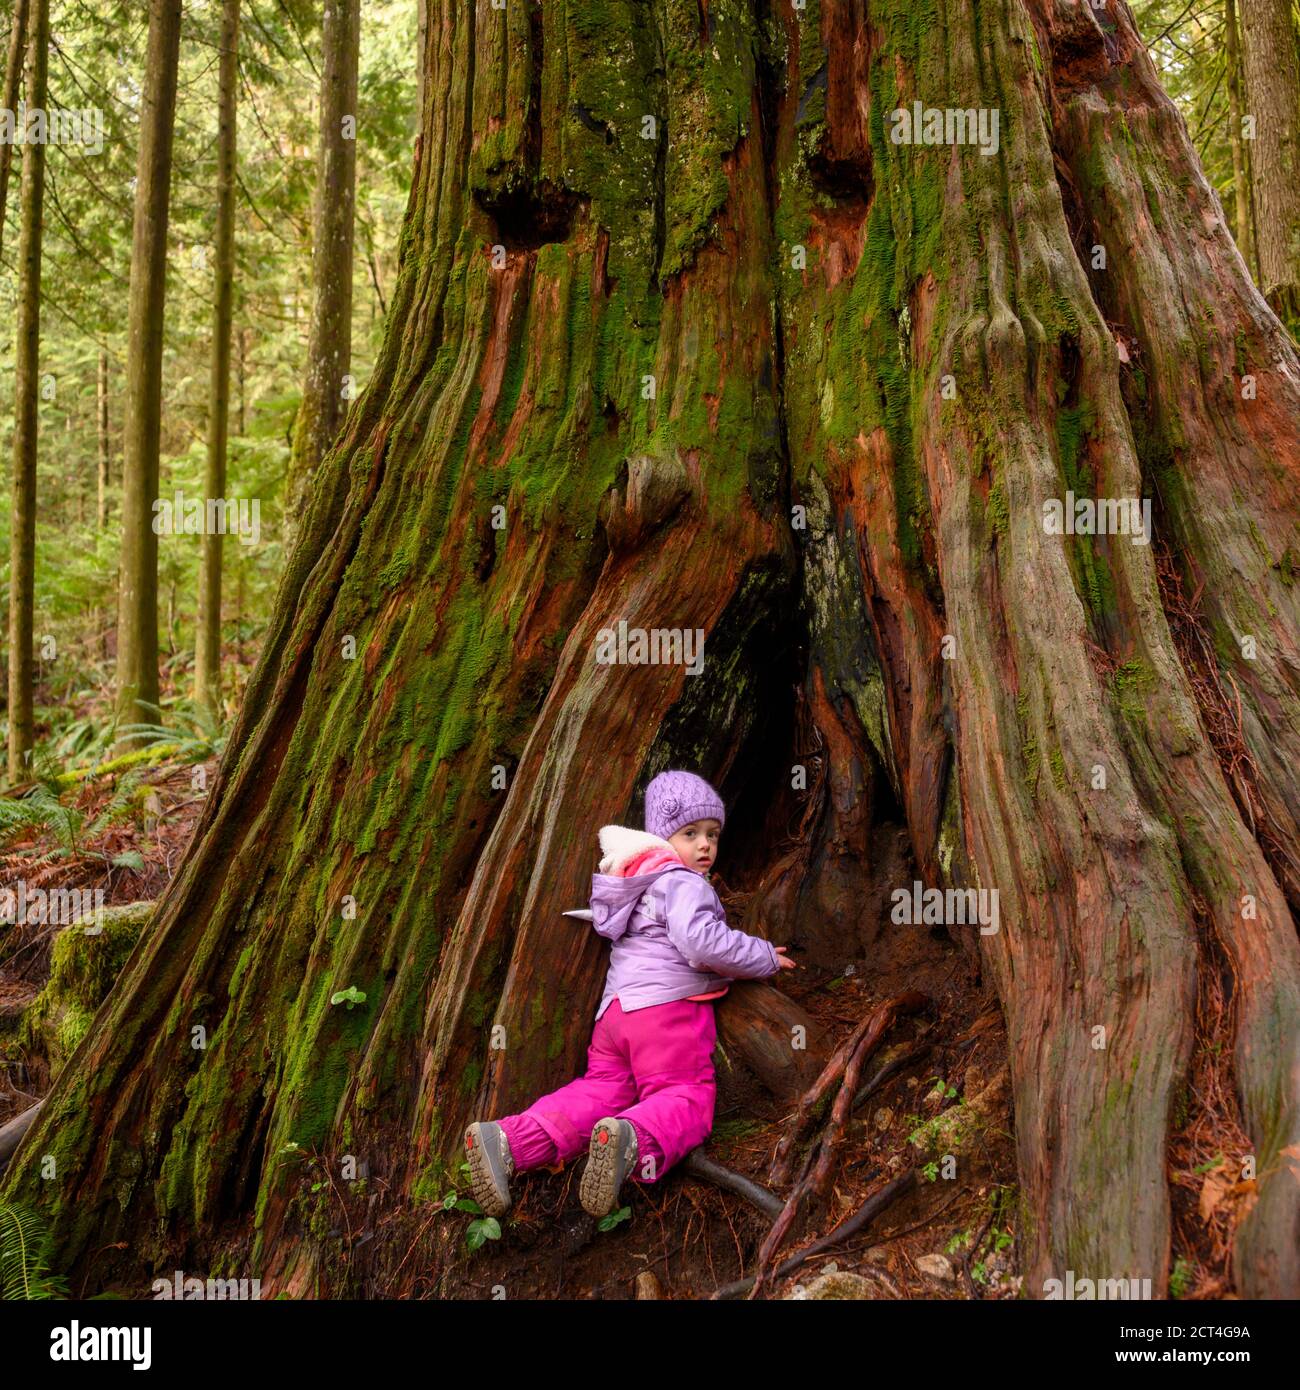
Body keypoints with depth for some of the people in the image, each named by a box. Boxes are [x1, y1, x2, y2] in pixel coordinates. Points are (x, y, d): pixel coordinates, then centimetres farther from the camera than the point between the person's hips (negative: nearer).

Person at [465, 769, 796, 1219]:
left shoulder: (648, 883, 27)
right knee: (687, 1098, -9)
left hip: (617, 1006, 8)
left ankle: (507, 1141, -14)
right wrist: (765, 957, -4)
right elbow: (703, 943, -17)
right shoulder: (684, 884, -3)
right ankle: (634, 1142, -40)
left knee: (599, 1092, 4)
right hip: (667, 1005, -8)